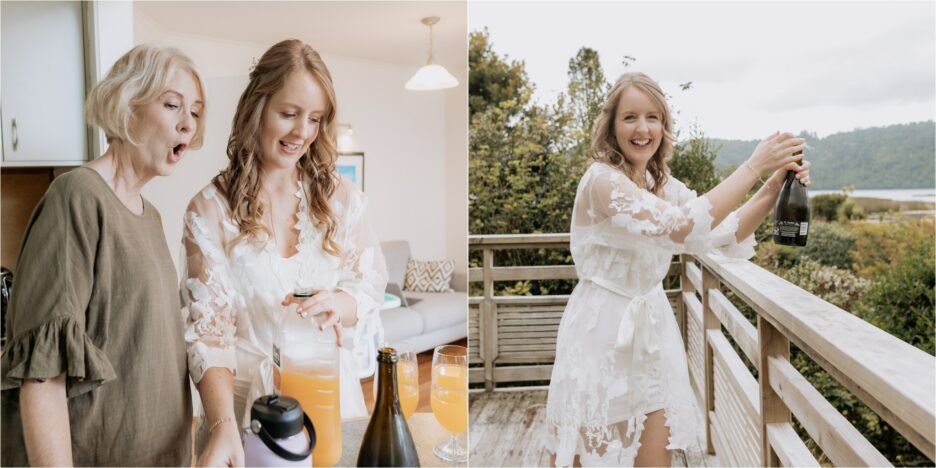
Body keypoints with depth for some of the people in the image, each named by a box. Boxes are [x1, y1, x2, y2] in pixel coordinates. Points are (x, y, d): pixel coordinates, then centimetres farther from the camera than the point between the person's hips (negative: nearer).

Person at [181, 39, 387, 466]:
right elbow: (208, 329, -15)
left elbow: (371, 289, -1)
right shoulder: (210, 210, -11)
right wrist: (224, 426, -29)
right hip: (250, 396, -2)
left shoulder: (341, 196, -3)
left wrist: (339, 304, -24)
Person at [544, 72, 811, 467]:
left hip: (650, 332, 7)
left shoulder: (662, 184, 6)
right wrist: (754, 166, -27)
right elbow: (683, 228, -31)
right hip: (602, 334, -7)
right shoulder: (601, 180, -19)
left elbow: (726, 235, 2)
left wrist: (774, 186, -12)